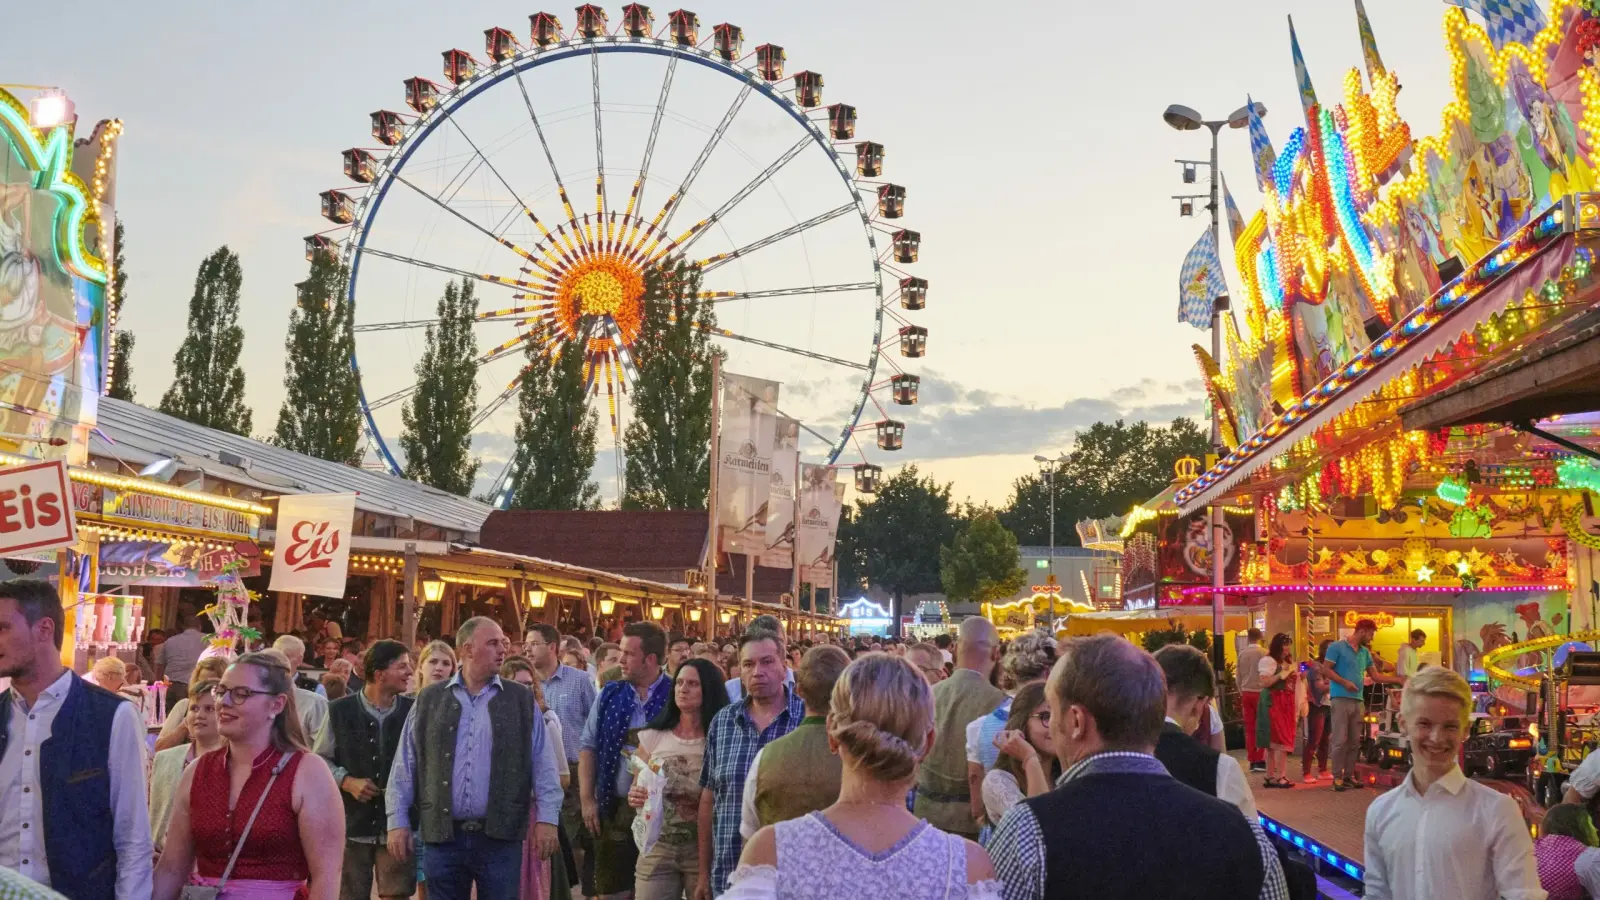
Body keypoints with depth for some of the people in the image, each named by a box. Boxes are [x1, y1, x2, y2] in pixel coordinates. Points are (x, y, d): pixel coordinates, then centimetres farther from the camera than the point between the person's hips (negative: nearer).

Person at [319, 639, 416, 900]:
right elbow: (321, 760, 4)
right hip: (351, 823, 0)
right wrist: (347, 781, -11)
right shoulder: (339, 710, -1)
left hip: (397, 824, 0)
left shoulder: (412, 710, 0)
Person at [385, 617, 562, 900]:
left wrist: (546, 818, -5)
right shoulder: (429, 699, 6)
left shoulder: (521, 700, 5)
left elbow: (542, 764, 3)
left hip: (501, 836, -1)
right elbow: (405, 765, 7)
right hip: (442, 836, 1)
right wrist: (398, 822, 3)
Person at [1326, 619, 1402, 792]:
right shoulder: (1337, 647, -4)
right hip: (1340, 699, -7)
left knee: (1354, 741, 7)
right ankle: (1337, 777, -5)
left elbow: (1375, 675, 20)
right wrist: (1345, 682, -17)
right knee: (1340, 740, -8)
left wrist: (1399, 679, 13)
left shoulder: (1365, 653, 17)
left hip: (1357, 701, 7)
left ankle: (1349, 775, 13)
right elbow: (1326, 669, -7)